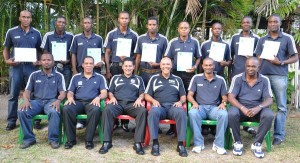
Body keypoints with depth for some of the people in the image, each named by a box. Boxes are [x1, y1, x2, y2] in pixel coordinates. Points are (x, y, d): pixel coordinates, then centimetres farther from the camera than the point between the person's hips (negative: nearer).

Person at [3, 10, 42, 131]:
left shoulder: (36, 33, 6)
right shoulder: (11, 32, 4)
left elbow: (40, 50, 12)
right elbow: (6, 48, 11)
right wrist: (7, 60, -6)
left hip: (32, 66, 1)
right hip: (16, 66, 0)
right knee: (13, 94, 3)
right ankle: (11, 121, 11)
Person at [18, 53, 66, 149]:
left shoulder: (58, 76, 10)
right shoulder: (34, 75, 15)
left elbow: (62, 92, 3)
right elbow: (27, 91, 10)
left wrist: (58, 100, -20)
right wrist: (26, 100, -13)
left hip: (51, 101, -2)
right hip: (36, 101, 2)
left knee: (54, 112, -38)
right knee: (22, 111, -28)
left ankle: (53, 139, -22)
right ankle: (29, 138, -14)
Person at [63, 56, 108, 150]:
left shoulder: (100, 77, 15)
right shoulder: (76, 77, 20)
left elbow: (104, 93, 5)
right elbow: (70, 92, 15)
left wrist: (98, 97, -18)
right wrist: (70, 97, -10)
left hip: (92, 102, -2)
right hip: (77, 102, 2)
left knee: (96, 110, -39)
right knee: (66, 109, -32)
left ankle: (89, 140, -28)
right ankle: (71, 139, -21)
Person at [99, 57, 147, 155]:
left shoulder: (138, 79, 24)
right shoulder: (115, 78, 25)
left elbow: (142, 93, 15)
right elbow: (110, 92, 19)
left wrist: (139, 98, -8)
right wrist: (112, 97, -3)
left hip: (132, 104, 0)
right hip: (118, 103, 0)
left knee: (143, 111, -35)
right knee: (107, 109, -35)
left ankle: (138, 143, -32)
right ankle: (107, 142, -31)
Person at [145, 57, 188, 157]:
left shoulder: (177, 79, 21)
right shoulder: (154, 78, 17)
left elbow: (183, 96, 19)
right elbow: (147, 95, 13)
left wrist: (180, 102, -4)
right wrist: (153, 101, -8)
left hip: (173, 106, 1)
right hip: (159, 106, -1)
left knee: (181, 113, -35)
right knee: (153, 112, -38)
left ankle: (181, 144, -29)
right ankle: (155, 143, -30)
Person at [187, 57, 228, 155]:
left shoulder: (220, 80, 12)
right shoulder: (196, 78, 9)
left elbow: (224, 96, 13)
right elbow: (189, 95, 6)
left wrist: (223, 103, -10)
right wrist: (194, 102, -15)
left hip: (214, 107, 1)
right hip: (200, 106, -1)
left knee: (224, 114, -33)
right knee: (192, 113, -36)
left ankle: (218, 144, -22)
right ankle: (198, 143, -24)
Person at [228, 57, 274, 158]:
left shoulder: (264, 80, 0)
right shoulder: (237, 78, -4)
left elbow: (269, 100, -6)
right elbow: (230, 97, -11)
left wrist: (258, 108, -27)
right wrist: (243, 108, -28)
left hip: (257, 109, 1)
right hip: (240, 107, -1)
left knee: (269, 115, -30)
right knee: (232, 114, -34)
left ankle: (257, 144, -14)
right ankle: (238, 142, -11)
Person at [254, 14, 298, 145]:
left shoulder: (287, 38, 4)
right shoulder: (262, 40, 13)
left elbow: (295, 58, 3)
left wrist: (281, 62, -13)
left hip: (279, 76, -3)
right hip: (263, 76, 3)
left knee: (281, 107, -2)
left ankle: (278, 135, 4)